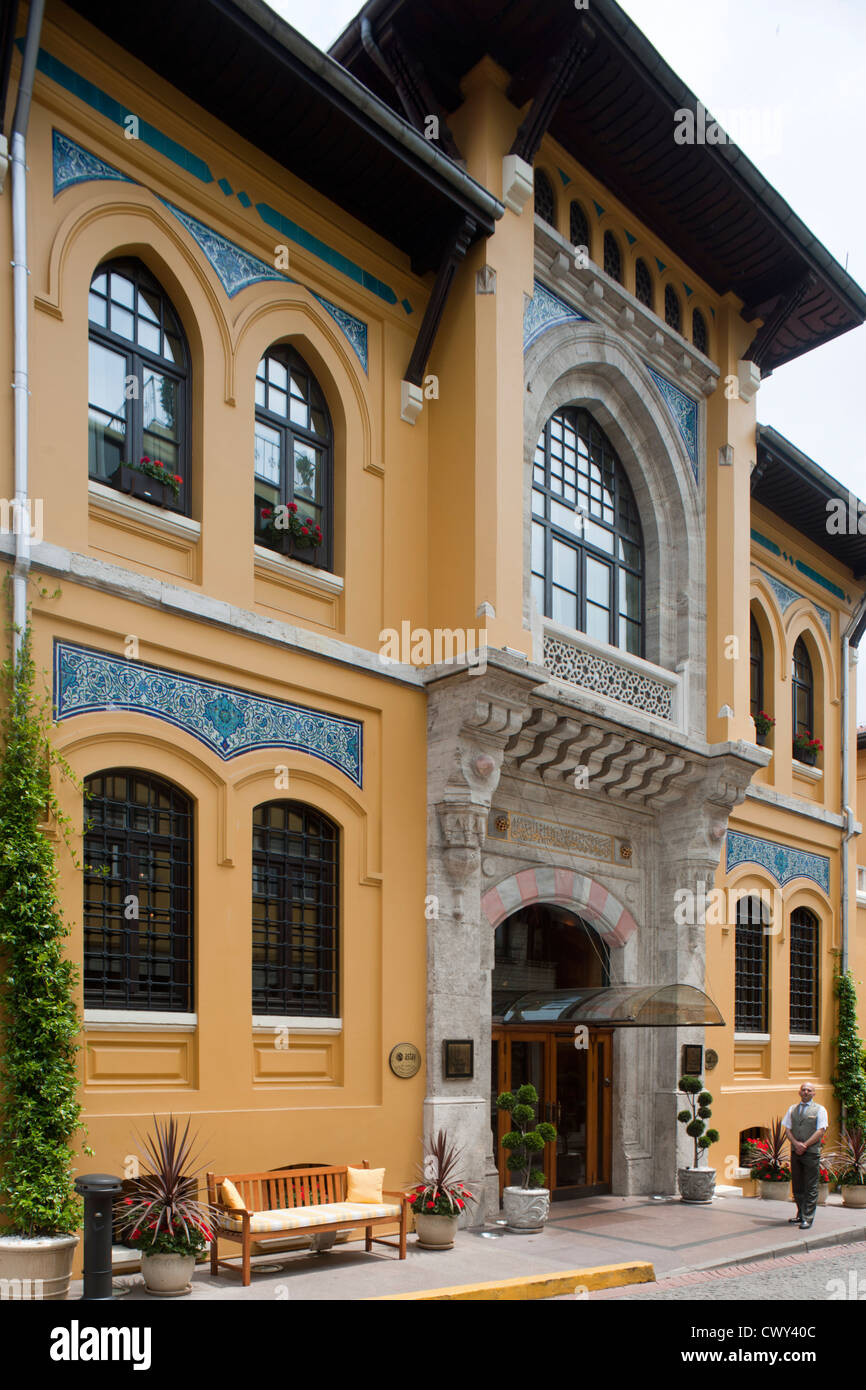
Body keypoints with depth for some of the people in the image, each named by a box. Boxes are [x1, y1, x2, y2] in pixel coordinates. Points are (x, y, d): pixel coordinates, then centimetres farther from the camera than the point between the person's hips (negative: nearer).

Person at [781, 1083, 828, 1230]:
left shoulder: (819, 1110, 2)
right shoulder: (792, 1109, 14)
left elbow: (820, 1131, -6)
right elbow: (787, 1129, 10)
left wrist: (805, 1145, -12)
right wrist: (796, 1143, -9)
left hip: (811, 1153, -4)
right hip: (795, 1152, 4)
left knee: (811, 1187, -3)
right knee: (797, 1186, 8)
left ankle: (808, 1218, 0)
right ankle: (800, 1215, 18)